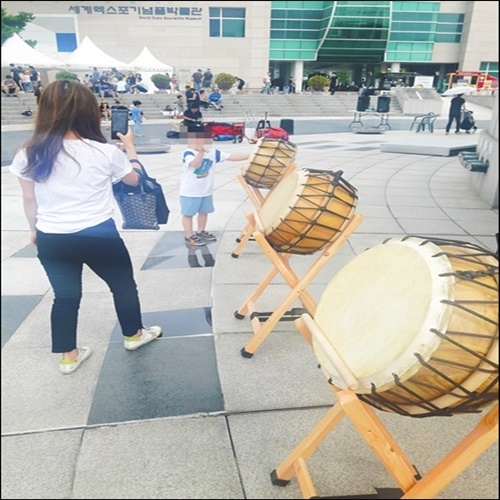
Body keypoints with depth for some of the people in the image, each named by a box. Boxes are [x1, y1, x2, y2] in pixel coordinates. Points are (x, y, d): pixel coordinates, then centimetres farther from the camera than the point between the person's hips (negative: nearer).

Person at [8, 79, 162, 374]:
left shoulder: (28, 154, -5)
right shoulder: (105, 152, -13)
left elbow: (29, 200, 6)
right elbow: (134, 179, 5)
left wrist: (35, 229, 23)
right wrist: (131, 148, 21)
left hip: (51, 239, 3)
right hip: (99, 235, -3)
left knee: (65, 295, 18)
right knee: (123, 284, 20)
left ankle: (68, 356, 29)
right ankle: (133, 334, 39)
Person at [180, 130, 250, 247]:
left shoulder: (213, 152, -2)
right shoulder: (188, 153, -19)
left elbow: (231, 157, -5)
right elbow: (195, 164, -38)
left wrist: (250, 155, -12)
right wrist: (201, 151, -54)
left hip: (206, 191, 6)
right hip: (189, 192, -6)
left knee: (204, 211, 18)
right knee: (188, 214, 4)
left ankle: (201, 232, 36)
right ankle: (189, 237, 14)